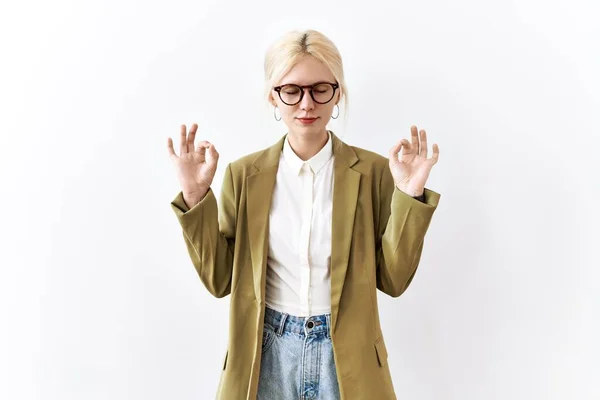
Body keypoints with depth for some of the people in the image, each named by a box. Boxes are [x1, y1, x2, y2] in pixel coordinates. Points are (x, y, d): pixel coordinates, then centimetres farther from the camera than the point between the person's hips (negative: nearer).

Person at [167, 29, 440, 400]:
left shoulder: (373, 171, -7)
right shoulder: (245, 174, -3)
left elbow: (393, 279, -5)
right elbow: (219, 279, -1)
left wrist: (409, 195, -16)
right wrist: (195, 196, -10)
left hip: (347, 357, 0)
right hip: (268, 353, 1)